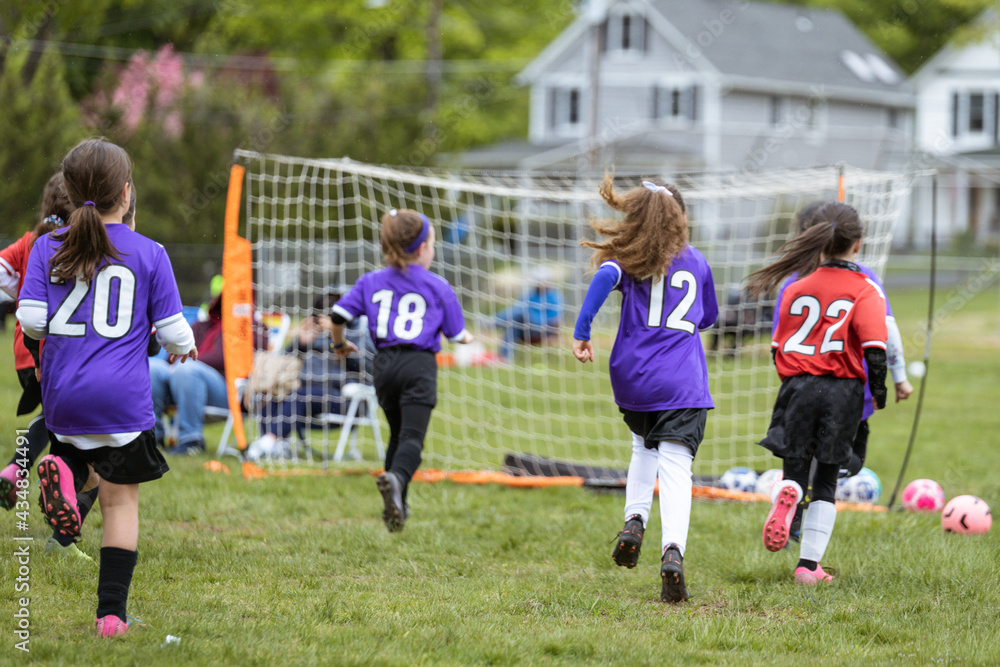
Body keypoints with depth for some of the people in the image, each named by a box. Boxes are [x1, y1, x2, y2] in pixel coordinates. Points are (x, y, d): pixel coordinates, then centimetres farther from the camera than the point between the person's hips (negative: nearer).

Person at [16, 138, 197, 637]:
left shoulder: (48, 249, 1)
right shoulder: (148, 254, -3)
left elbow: (31, 319, -4)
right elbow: (171, 329, -1)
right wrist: (184, 348, 22)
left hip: (62, 391, 2)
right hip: (123, 398, -2)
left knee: (74, 442, 30)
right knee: (121, 501, 6)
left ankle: (64, 468, -8)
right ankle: (111, 611, 1)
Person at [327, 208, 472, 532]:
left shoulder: (371, 282, 10)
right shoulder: (437, 286, 3)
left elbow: (338, 315, 3)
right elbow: (456, 333, 9)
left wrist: (340, 344, 23)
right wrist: (466, 338, 34)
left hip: (385, 364, 4)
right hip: (419, 364, -4)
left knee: (398, 433, 21)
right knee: (412, 435, -14)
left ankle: (396, 506, 23)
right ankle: (396, 479, -45)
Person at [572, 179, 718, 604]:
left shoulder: (627, 258, 4)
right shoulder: (696, 261, 12)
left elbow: (606, 276, -19)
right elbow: (709, 317, 25)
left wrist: (581, 332, -18)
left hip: (633, 376, 1)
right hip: (683, 382, -1)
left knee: (643, 447, 28)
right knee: (675, 465, -9)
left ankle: (634, 520, 9)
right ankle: (673, 550, -29)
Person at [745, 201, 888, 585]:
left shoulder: (797, 288, 6)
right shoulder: (865, 290, -4)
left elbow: (778, 346, 10)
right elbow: (874, 348, -14)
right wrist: (879, 392, 0)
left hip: (798, 385, 1)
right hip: (843, 390, -1)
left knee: (795, 470, 11)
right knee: (827, 481, 11)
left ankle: (786, 496, -27)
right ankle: (809, 564, 5)